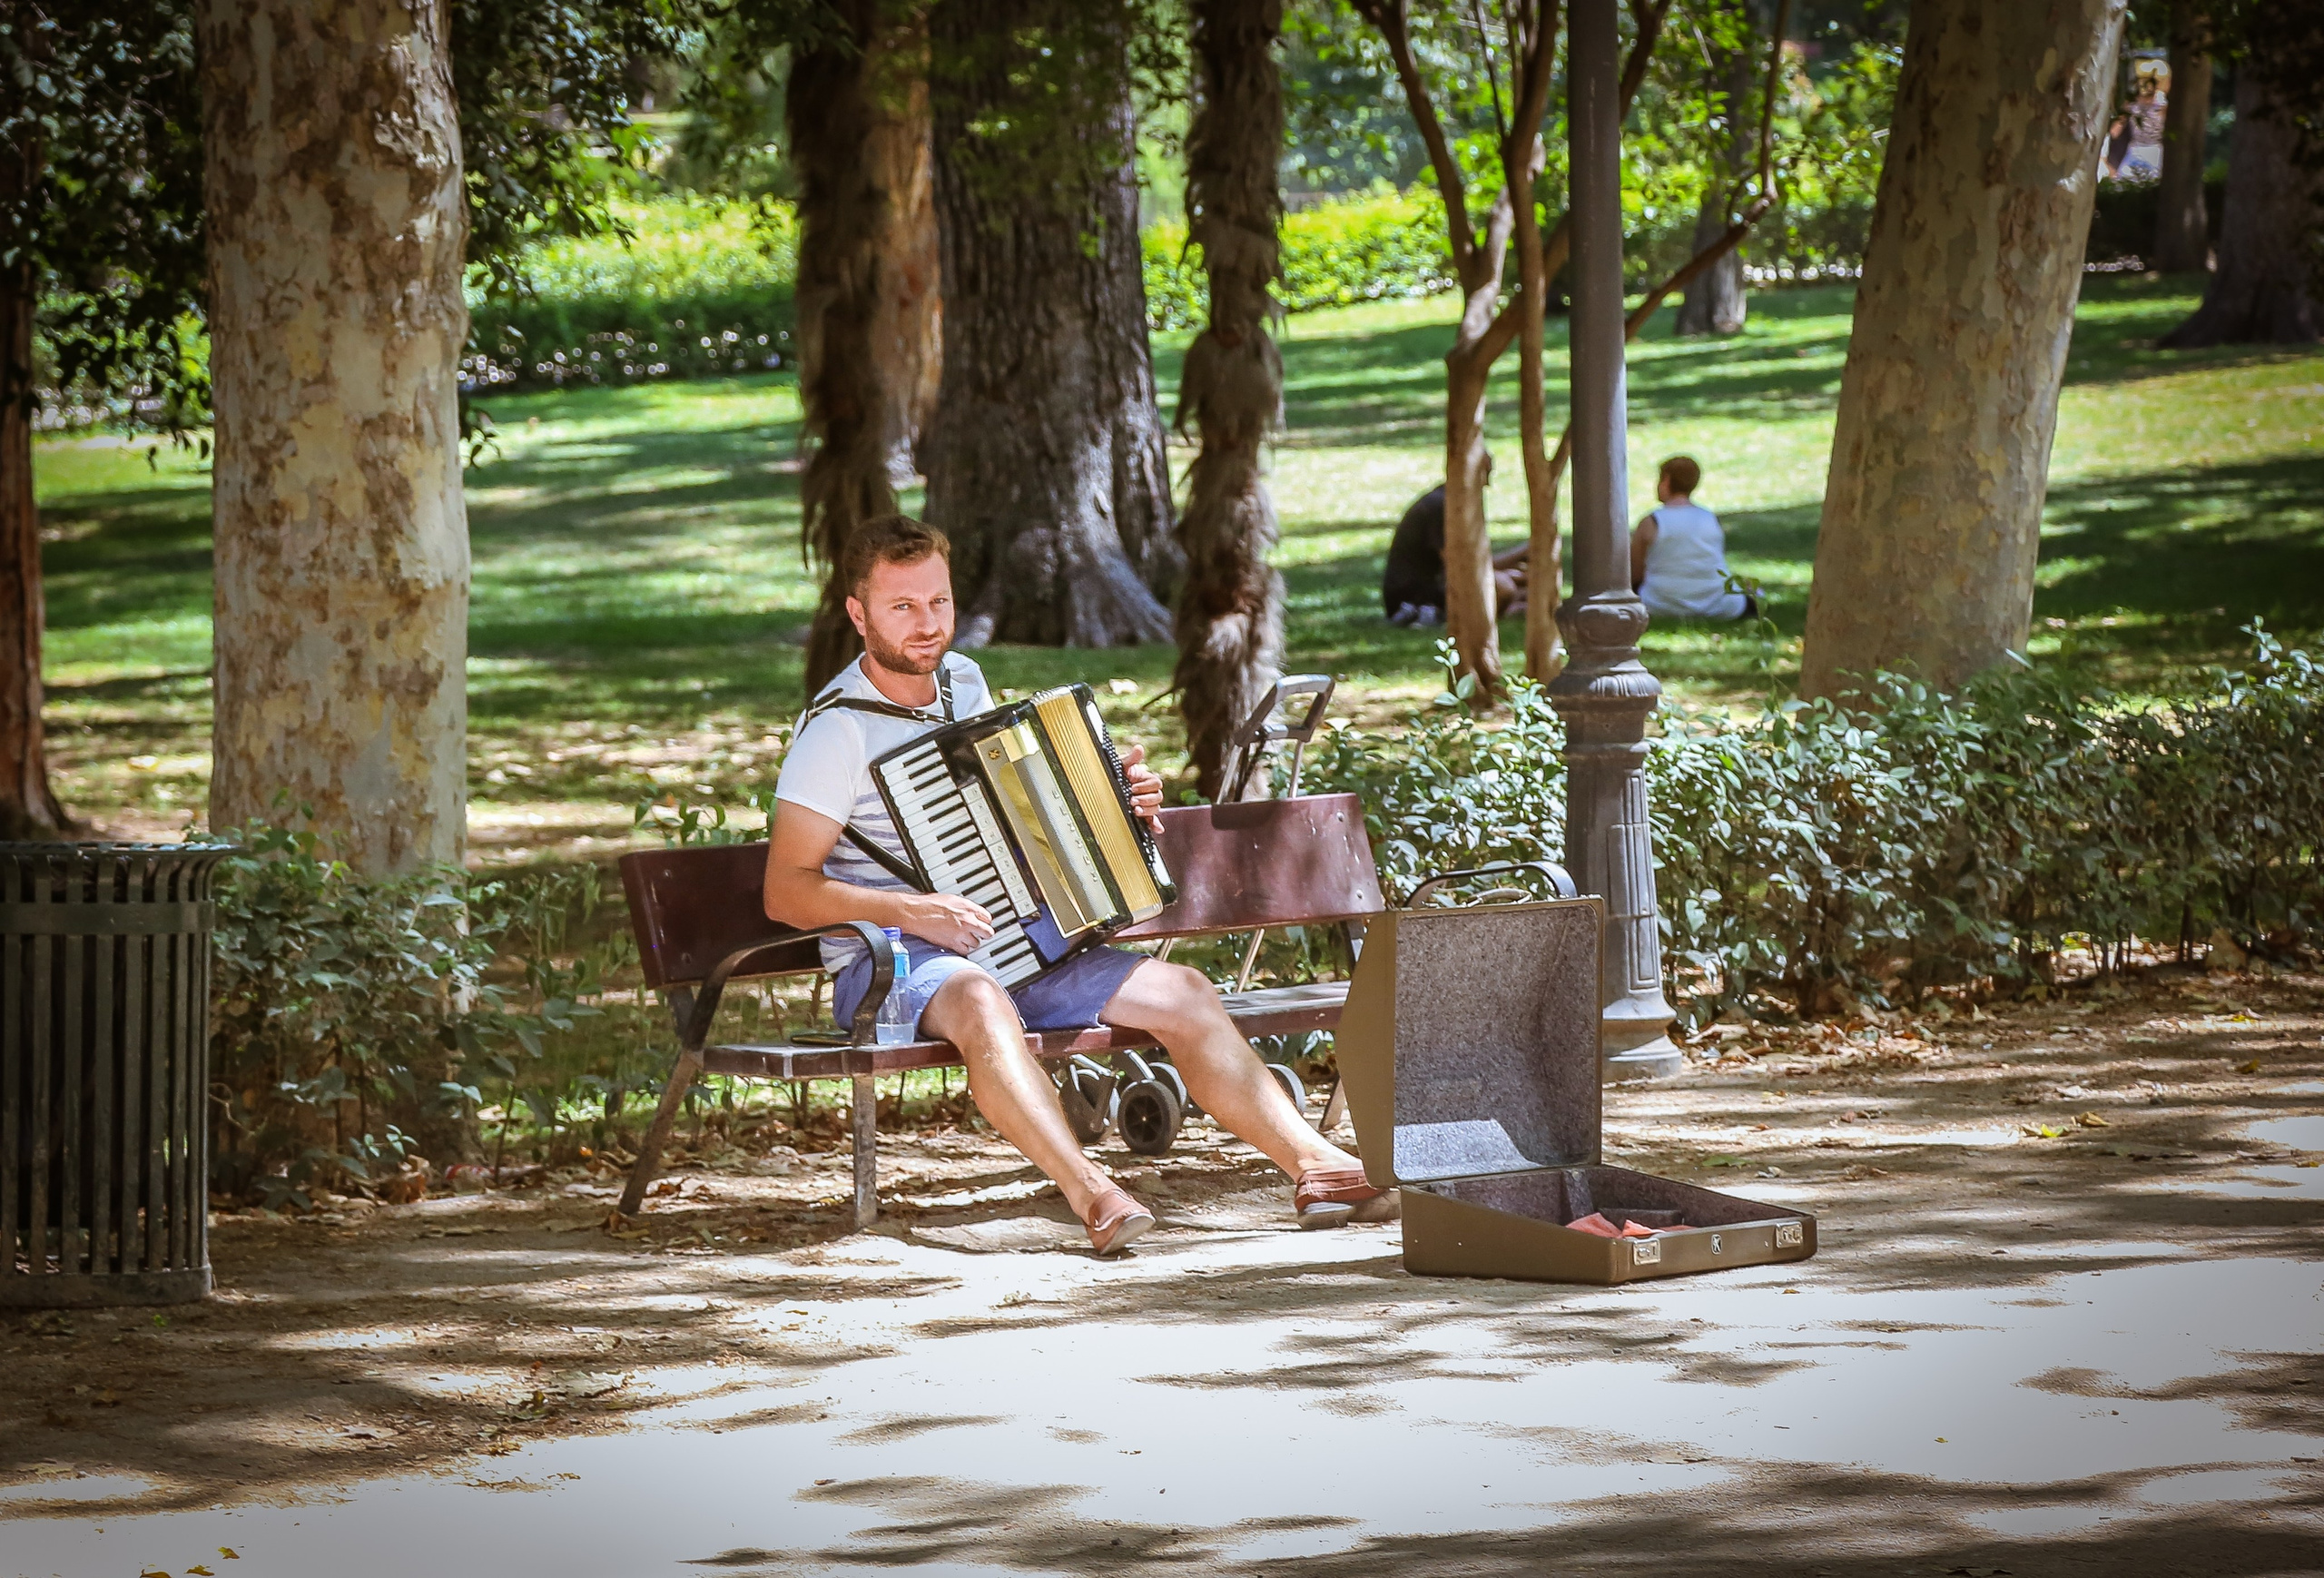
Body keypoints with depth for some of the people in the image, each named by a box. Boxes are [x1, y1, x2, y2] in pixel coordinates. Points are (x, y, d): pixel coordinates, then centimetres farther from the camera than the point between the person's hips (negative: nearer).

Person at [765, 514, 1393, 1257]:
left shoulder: (963, 681, 12)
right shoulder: (839, 728, -11)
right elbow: (786, 892, -16)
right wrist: (911, 909, -28)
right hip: (887, 962, -7)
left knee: (1182, 992, -7)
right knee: (982, 1005, -41)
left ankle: (1314, 1165, -11)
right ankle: (1090, 1194, -54)